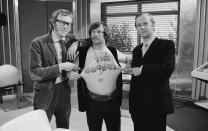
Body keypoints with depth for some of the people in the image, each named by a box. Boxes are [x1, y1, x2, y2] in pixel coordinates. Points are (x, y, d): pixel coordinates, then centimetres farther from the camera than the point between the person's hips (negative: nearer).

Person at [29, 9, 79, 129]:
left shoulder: (69, 41, 1)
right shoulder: (38, 43, -12)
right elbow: (34, 74, -17)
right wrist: (60, 67, -23)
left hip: (64, 92, 4)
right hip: (45, 95, -4)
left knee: (64, 127, 19)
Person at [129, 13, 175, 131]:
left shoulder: (167, 45, -5)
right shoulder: (136, 50, 13)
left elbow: (168, 69, -21)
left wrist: (142, 69, -16)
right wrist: (132, 101, 15)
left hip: (156, 103, -5)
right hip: (137, 104, 5)